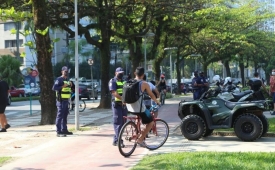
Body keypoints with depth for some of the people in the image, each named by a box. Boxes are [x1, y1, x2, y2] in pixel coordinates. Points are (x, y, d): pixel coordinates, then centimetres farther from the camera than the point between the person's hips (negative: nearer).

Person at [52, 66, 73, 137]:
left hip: (66, 100, 9)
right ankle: (58, 132, -11)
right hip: (61, 100, -9)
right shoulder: (59, 79, -9)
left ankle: (64, 130, 23)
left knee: (65, 116, 14)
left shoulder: (67, 80, 18)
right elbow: (54, 88, -22)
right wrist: (62, 86, -30)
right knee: (60, 116, -10)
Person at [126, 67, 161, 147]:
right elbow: (151, 95, 4)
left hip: (130, 108, 6)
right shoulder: (144, 84, -8)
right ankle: (140, 139, 3)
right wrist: (157, 102, 22)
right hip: (139, 108, -6)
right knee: (151, 122, 12)